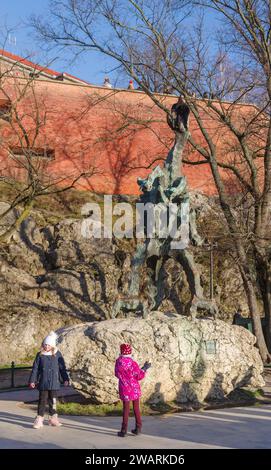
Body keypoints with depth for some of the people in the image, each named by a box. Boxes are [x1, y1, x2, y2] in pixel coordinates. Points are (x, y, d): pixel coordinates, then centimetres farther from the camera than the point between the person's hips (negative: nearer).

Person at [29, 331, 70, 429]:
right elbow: (35, 368, 3)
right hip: (43, 383, -1)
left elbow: (62, 368, 5)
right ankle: (39, 419, 3)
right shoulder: (40, 355, 0)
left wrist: (65, 379, 3)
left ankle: (53, 418, 20)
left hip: (54, 383, 1)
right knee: (42, 401, -1)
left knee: (53, 401, 9)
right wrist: (32, 380, 0)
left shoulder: (57, 354, 0)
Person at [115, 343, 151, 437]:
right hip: (135, 388, -1)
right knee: (136, 408, 13)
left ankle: (124, 430, 8)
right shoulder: (132, 363, -16)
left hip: (124, 388, 1)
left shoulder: (118, 361, -5)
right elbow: (139, 376, -9)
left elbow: (117, 374, 10)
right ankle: (138, 428, 19)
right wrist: (144, 368, 2)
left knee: (126, 408, 9)